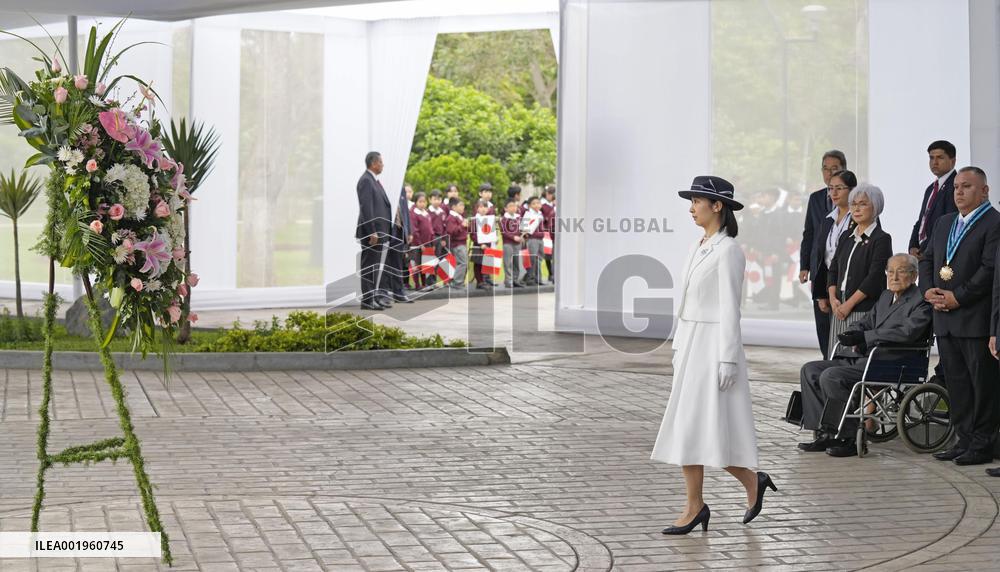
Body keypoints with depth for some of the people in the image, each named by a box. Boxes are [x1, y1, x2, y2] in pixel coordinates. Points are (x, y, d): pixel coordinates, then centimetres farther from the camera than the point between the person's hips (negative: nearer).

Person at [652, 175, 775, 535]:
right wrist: (679, 348, 16)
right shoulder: (698, 248, 14)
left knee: (702, 428, -6)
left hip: (713, 344, -9)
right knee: (689, 430, 6)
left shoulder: (727, 250, -12)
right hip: (691, 344, 9)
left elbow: (729, 309, -15)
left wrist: (727, 361, -18)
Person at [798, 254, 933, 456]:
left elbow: (907, 333, -22)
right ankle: (825, 433, -2)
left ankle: (851, 438, -16)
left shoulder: (921, 302, -7)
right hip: (863, 360, 10)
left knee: (831, 377, -26)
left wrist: (864, 337, -22)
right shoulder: (886, 296, 22)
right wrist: (853, 333, -3)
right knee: (810, 370, 0)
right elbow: (866, 322, 23)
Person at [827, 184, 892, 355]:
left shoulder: (881, 239, -4)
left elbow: (874, 278, -11)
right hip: (839, 309, 6)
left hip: (865, 311, -6)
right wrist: (833, 299, 0)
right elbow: (833, 270, 16)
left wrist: (849, 304, -13)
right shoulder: (846, 237, 17)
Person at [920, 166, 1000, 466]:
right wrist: (928, 290, 1)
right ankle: (964, 439, 19)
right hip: (945, 318, 8)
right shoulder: (944, 223, 17)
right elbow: (926, 259, 19)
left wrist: (958, 297, -17)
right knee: (955, 382, 11)